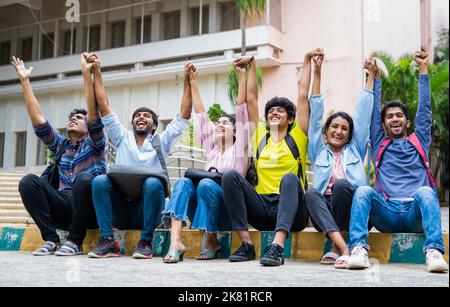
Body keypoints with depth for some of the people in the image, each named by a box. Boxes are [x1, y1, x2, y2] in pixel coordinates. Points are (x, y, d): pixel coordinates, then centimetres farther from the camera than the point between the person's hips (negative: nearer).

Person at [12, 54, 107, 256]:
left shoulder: (93, 144, 10)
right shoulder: (60, 145, 23)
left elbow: (93, 112, -7)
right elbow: (38, 119, 12)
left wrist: (86, 73, -16)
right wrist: (25, 81, 7)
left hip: (90, 211, -4)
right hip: (64, 209, 4)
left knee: (84, 178, -35)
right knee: (29, 181, -18)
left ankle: (75, 241, -22)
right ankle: (51, 239, -17)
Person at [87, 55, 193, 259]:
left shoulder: (161, 142, 14)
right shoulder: (123, 138, 19)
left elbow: (184, 115, 7)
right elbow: (104, 107, 16)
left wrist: (187, 81, 1)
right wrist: (97, 72, 13)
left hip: (146, 210, -2)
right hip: (120, 210, 2)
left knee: (153, 183, -34)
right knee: (100, 180, -26)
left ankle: (146, 242, -23)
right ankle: (108, 242, -25)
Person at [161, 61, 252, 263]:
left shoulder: (239, 147, 9)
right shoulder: (212, 146, 21)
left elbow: (242, 106, 4)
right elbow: (201, 113, 22)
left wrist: (242, 74, 1)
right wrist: (193, 82, 23)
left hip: (228, 214, -4)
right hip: (205, 215, 4)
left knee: (206, 184, -32)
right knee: (185, 182, -22)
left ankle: (212, 241, -16)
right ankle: (175, 241, -39)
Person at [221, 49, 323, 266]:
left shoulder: (296, 138, 11)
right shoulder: (260, 137, 18)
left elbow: (303, 96, 10)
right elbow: (251, 99, 20)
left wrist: (307, 61, 14)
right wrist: (252, 65, 25)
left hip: (292, 212, -2)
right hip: (262, 211, 3)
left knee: (290, 178, -34)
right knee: (231, 176, -20)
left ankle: (278, 246, -50)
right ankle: (246, 244, -27)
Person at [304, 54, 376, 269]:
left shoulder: (355, 149, 21)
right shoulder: (318, 151, 21)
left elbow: (363, 112, 20)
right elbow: (316, 114, 16)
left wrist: (371, 75, 21)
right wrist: (317, 74, 13)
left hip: (351, 211, 0)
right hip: (324, 211, 1)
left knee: (340, 185, -30)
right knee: (311, 193, -31)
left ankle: (337, 249, -24)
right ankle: (345, 249, -44)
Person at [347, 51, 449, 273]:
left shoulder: (419, 142, 27)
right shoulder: (379, 145, 26)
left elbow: (425, 108, 23)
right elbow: (374, 110, 23)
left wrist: (423, 69, 24)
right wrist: (375, 76, 24)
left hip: (416, 214, 0)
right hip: (387, 214, 0)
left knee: (424, 192, -33)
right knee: (364, 191, -29)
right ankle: (358, 249, -44)